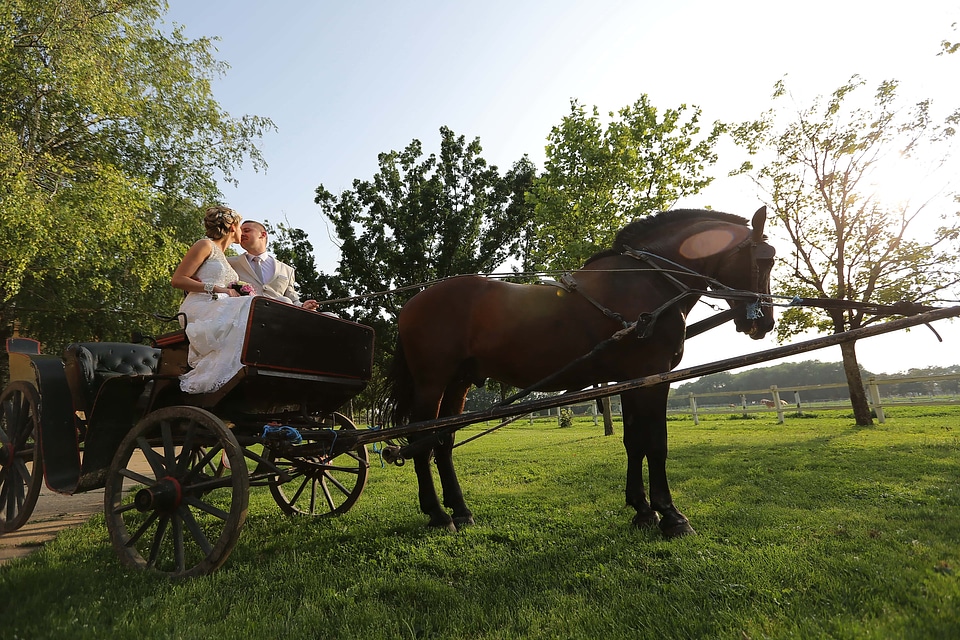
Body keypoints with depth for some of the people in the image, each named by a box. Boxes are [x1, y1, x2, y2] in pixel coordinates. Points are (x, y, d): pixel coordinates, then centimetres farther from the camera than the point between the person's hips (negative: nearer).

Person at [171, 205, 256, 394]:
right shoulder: (205, 245, 8)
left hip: (221, 311, 7)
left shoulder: (224, 258, 31)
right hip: (201, 308, -7)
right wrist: (216, 289, -9)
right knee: (247, 309, -33)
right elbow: (177, 280, -3)